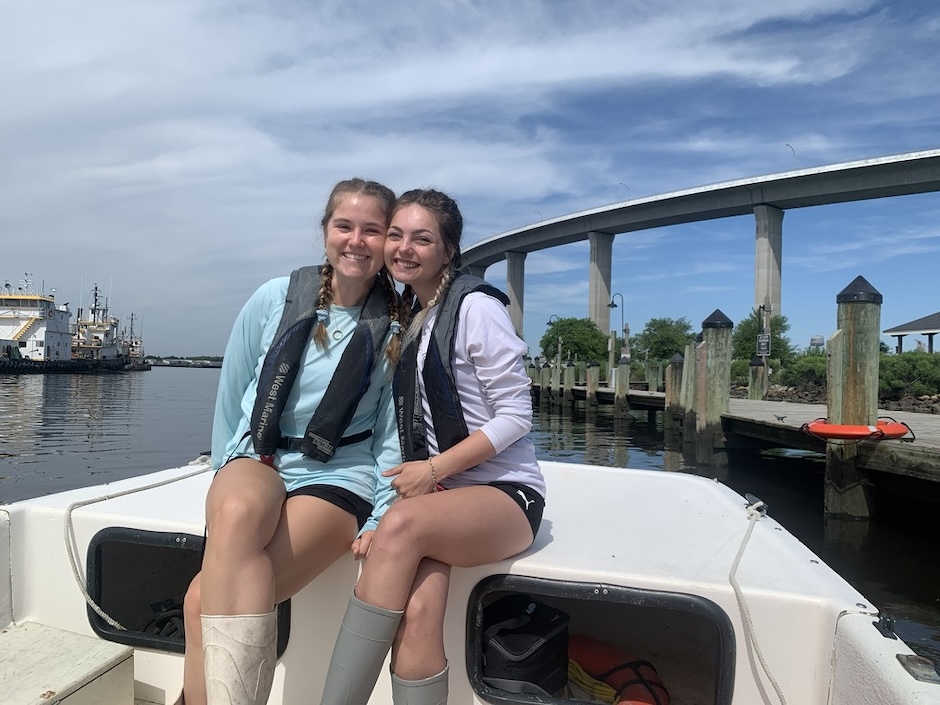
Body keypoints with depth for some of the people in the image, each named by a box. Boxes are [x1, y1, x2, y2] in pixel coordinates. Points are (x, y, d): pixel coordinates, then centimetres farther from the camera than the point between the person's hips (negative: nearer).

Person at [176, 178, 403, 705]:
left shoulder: (397, 330, 0)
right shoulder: (275, 299, 3)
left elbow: (392, 430, 1)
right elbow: (231, 394, 12)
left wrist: (382, 517, -7)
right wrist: (227, 479, 13)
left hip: (340, 475, -1)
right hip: (258, 456, 2)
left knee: (207, 601, -24)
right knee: (237, 514, -36)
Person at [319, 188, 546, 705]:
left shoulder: (475, 307, -7)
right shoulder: (405, 314, 13)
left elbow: (516, 416, -10)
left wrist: (434, 469, -15)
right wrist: (413, 475, 2)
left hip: (504, 493, -4)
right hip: (434, 494, 5)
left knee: (401, 525, -33)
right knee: (418, 613, -24)